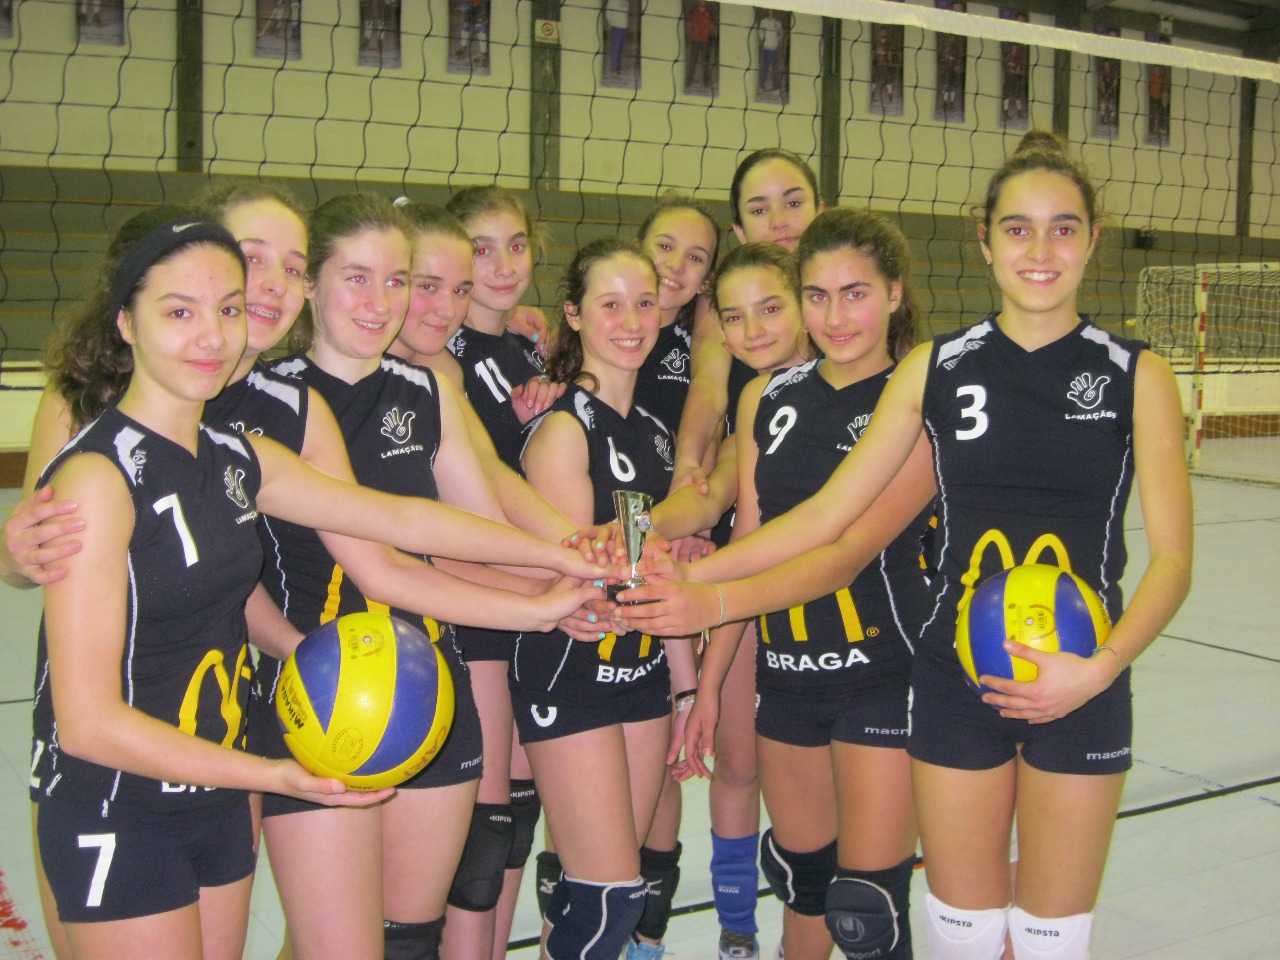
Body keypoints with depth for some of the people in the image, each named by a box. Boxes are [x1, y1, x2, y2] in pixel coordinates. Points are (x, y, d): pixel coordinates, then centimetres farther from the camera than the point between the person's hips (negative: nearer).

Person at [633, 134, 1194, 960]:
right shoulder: (935, 370, 0)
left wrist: (1101, 667, -22)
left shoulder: (1136, 376, -3)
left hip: (1080, 687, -1)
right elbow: (827, 514, -1)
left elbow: (1172, 558, -6)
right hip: (954, 677, 1)